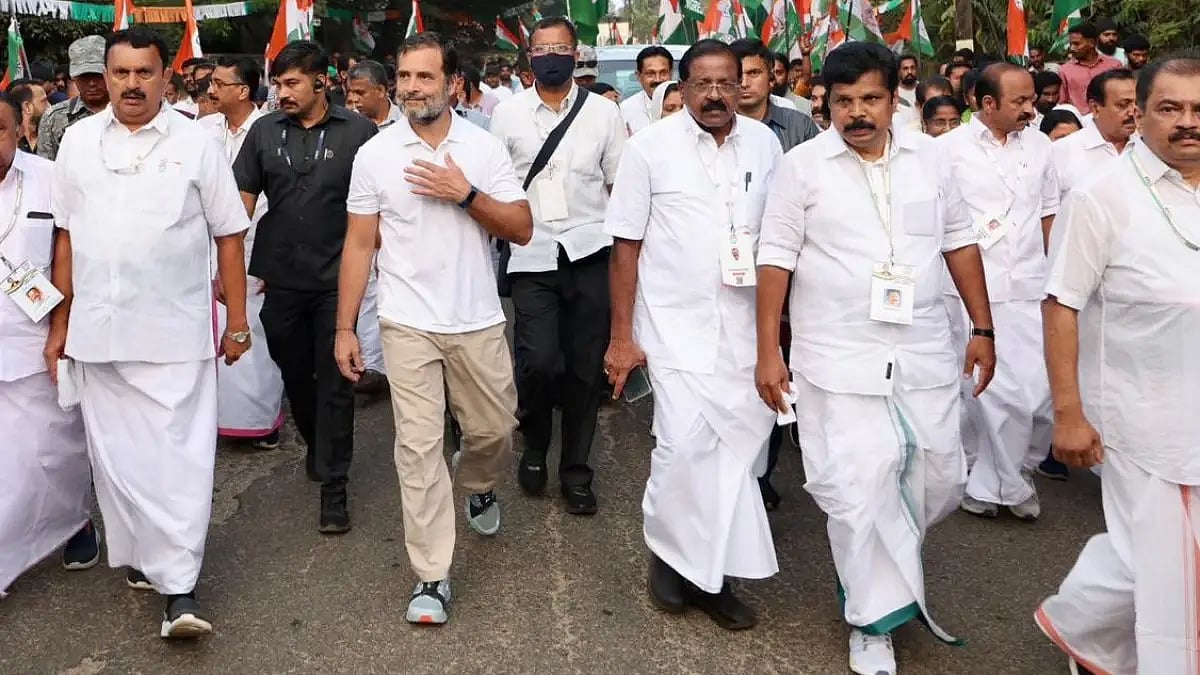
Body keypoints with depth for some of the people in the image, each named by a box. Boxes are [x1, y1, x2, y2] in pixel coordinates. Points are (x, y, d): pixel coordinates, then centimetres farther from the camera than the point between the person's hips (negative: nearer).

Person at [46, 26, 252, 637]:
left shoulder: (196, 143, -1)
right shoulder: (78, 140, 7)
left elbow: (228, 236, 2)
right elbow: (66, 236, 12)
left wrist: (238, 322, 0)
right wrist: (60, 322, 10)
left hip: (177, 330, -3)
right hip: (97, 329, 3)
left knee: (180, 455, -4)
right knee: (114, 452, 10)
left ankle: (178, 588, -1)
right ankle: (139, 556, 27)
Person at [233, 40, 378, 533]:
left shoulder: (358, 132, -6)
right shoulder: (264, 132, 3)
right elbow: (241, 201, 4)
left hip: (337, 279, -3)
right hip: (282, 279, 3)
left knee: (334, 382, 1)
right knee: (293, 372, 18)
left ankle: (333, 486, 10)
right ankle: (315, 444, 43)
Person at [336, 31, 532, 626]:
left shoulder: (484, 148, -1)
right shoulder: (374, 154, -1)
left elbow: (522, 230, -3)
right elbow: (359, 246, 2)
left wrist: (466, 194, -18)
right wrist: (344, 328, -1)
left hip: (478, 322, 1)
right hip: (408, 325, -1)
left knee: (493, 430, 14)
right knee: (418, 447, -2)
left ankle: (479, 487, 50)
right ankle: (432, 576, 6)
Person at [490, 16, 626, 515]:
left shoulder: (604, 112, 5)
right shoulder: (508, 113, 5)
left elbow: (621, 184, 8)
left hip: (589, 252, 1)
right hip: (532, 255, -1)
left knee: (586, 366, 6)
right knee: (538, 362, -13)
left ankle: (576, 471, 23)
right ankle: (534, 446, 17)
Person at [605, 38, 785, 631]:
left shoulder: (765, 143, 5)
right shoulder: (650, 147, -3)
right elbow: (626, 245, -2)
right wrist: (621, 337, -3)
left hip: (746, 326, 3)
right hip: (676, 322, -3)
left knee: (741, 445, 5)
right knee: (687, 441, -14)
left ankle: (710, 570, 21)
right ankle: (670, 552, 11)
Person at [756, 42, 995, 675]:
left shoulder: (932, 157, 6)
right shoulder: (802, 165, -4)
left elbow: (959, 243, 12)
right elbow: (776, 260, -4)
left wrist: (983, 328, 9)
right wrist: (768, 352, -7)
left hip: (926, 355, 4)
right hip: (840, 363, -3)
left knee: (939, 480, 11)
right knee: (857, 492, -3)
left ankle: (884, 566, 40)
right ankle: (874, 620, 15)